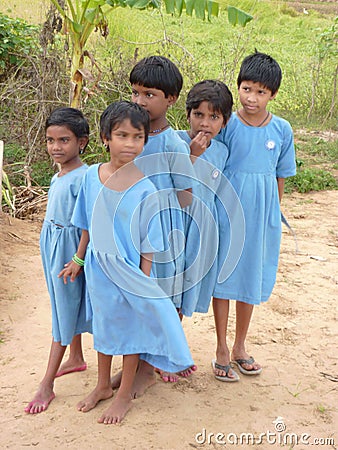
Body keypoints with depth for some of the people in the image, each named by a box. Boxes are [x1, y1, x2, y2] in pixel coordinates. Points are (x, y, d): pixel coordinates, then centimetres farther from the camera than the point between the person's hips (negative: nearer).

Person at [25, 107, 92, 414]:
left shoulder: (83, 177, -20)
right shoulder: (58, 176, 6)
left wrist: (77, 260, -21)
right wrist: (51, 246, 20)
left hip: (69, 245, -8)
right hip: (52, 243, 9)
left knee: (65, 308, -1)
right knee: (66, 304, 20)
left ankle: (47, 385, 4)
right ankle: (76, 358, 39)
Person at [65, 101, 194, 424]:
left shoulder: (146, 189, -18)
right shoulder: (92, 176, -7)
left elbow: (149, 245, -13)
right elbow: (87, 226, 6)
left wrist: (143, 279, -11)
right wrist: (80, 259, 12)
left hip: (130, 270, -4)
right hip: (98, 268, 4)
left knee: (131, 328, 13)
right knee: (103, 325, 21)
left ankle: (125, 393, 33)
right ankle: (103, 385, 42)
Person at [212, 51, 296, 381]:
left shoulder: (281, 130, -2)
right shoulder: (226, 125, -8)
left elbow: (280, 177, 7)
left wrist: (273, 215, 10)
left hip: (262, 217, 2)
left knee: (252, 280, 13)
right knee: (223, 279, 6)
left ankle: (240, 347, 31)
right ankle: (222, 350, 21)